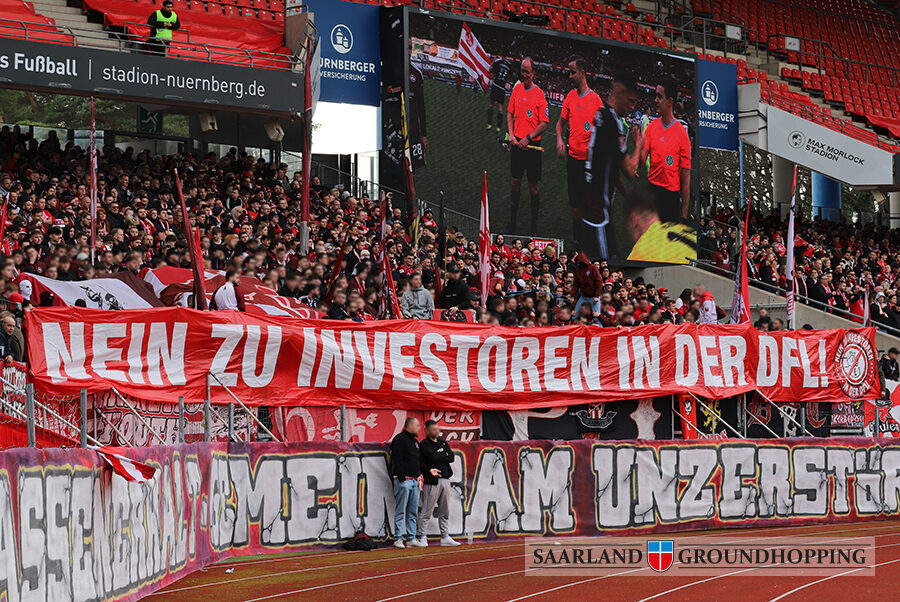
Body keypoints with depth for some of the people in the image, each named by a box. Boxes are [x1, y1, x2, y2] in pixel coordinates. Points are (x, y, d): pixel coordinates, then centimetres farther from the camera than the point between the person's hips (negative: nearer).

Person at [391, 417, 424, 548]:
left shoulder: (415, 441, 19)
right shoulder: (399, 439, -8)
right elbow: (397, 460, -15)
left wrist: (420, 475, 12)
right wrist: (401, 478, -18)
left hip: (415, 480, 8)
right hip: (403, 480, -8)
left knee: (413, 512, 9)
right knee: (400, 511, -6)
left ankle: (411, 538, 12)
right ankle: (398, 539, -4)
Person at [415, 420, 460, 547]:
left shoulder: (443, 442, 17)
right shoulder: (424, 445, -3)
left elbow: (451, 457, 6)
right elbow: (433, 456, -18)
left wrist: (439, 457, -5)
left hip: (445, 479, 7)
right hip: (432, 481, -7)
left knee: (445, 511, 9)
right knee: (426, 511, -7)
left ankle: (445, 537, 14)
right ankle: (421, 537, -2)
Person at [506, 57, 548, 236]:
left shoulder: (539, 94, -9)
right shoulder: (517, 89, 5)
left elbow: (544, 123, -11)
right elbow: (510, 113, 14)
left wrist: (528, 138, -18)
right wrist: (511, 133, 0)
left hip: (532, 145, -4)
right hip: (517, 142, 4)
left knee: (533, 186, 2)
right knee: (515, 182, 10)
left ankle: (534, 227, 10)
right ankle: (512, 223, 21)